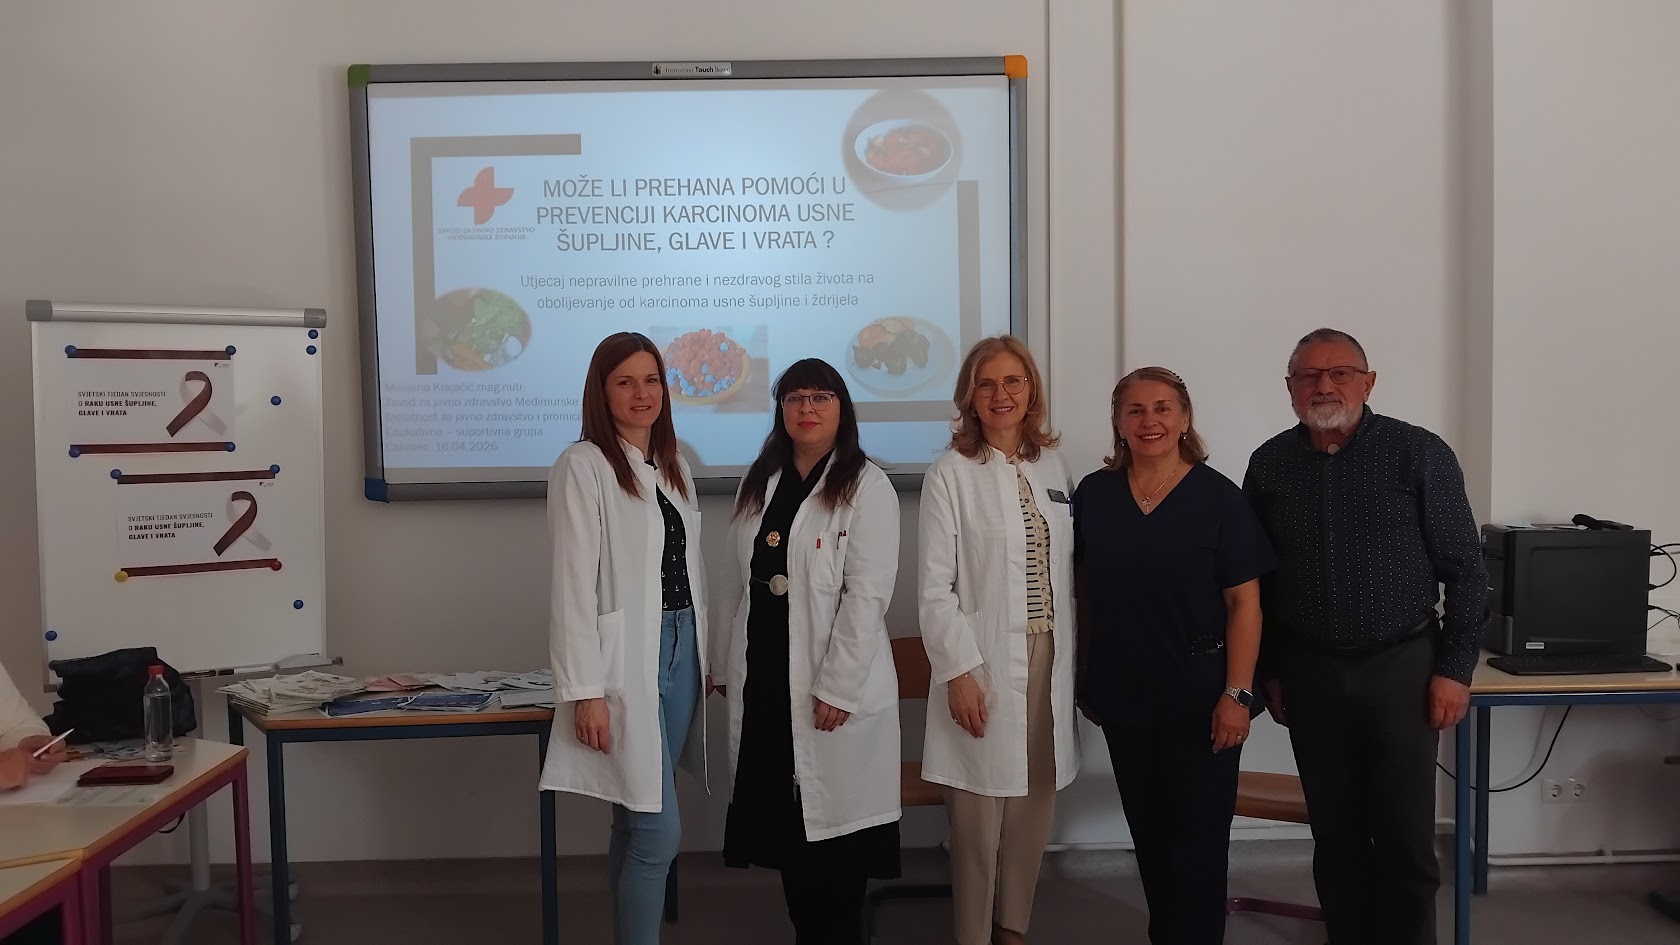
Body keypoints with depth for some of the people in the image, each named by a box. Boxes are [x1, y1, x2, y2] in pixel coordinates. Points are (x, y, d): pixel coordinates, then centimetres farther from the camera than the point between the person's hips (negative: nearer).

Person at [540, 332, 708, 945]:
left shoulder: (673, 466, 13)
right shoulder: (583, 466, -9)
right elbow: (574, 585, -13)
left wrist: (703, 657, 13)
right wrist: (585, 691, -16)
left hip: (680, 650, 7)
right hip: (625, 658, -7)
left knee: (637, 825, 14)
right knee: (660, 831, -6)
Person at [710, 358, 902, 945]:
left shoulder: (867, 487, -6)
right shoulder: (758, 483, 13)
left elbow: (867, 594, -13)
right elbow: (733, 581, 13)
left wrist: (836, 688, -17)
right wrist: (725, 666, 9)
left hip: (831, 688, -5)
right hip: (763, 682, 5)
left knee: (831, 825, 3)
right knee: (781, 823, 11)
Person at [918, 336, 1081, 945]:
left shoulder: (1053, 468, 10)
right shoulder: (951, 473, -5)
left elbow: (1066, 572, 11)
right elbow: (936, 587, -8)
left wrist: (1076, 659, 8)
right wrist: (959, 670, -13)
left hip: (1049, 660, 5)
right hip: (985, 665, -5)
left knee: (1033, 809, 12)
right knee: (979, 816, 1)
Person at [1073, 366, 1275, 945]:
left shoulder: (1218, 497, -7)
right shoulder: (1094, 495, 2)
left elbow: (1244, 602, -9)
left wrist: (1237, 694, -15)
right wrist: (1085, 679, 9)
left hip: (1200, 699, -3)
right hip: (1123, 697, 4)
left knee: (1197, 834, 5)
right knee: (1148, 832, 16)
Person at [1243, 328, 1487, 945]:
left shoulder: (1419, 454, -5)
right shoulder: (1270, 465, 3)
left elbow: (1464, 569, -3)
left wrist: (1455, 668, -6)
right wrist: (1270, 672, 9)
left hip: (1402, 667, -2)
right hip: (1310, 673, 3)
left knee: (1406, 836, 2)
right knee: (1335, 833, 12)